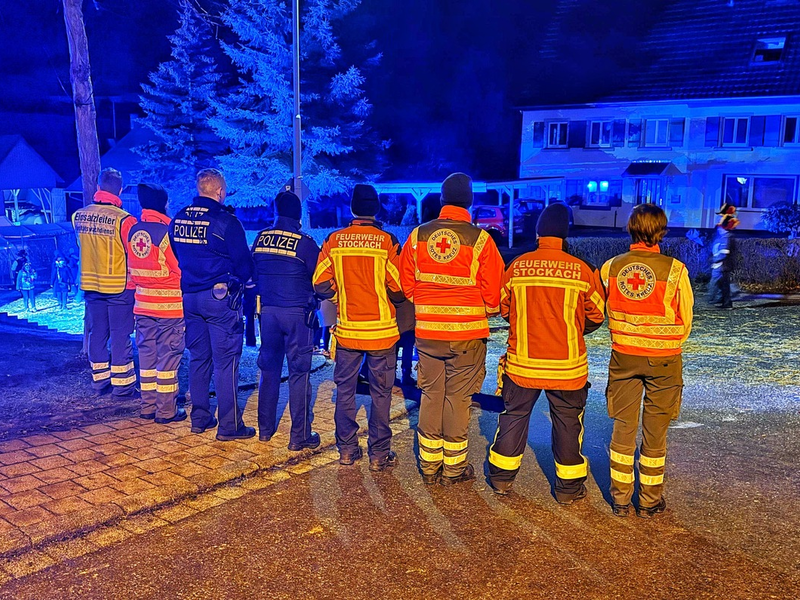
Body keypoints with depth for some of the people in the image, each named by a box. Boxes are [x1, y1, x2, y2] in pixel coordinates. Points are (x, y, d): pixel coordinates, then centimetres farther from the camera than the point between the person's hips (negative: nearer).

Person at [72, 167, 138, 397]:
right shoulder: (124, 220, -17)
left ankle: (100, 381, 23)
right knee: (120, 336, 2)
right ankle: (122, 385, 8)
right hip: (119, 286, -5)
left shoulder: (78, 216, 1)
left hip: (90, 284, 5)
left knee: (97, 333, 13)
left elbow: (85, 246, 11)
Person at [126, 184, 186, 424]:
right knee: (168, 356, 1)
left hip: (142, 304, 6)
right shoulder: (166, 231, -16)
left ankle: (148, 406, 21)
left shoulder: (133, 231, 5)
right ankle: (167, 410, 7)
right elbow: (181, 269, -12)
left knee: (147, 353, 13)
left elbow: (131, 270, 12)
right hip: (169, 305, -6)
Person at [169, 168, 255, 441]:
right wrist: (241, 279, 10)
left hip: (190, 297, 7)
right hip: (221, 298, -6)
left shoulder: (178, 219, 7)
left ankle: (199, 418, 23)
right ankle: (229, 425, 5)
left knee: (198, 358, 15)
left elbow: (175, 256, 15)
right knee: (225, 362, 0)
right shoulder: (225, 220, -13)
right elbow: (244, 262, -10)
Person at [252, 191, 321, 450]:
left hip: (268, 311, 4)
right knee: (299, 373, 2)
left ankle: (265, 429, 25)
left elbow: (253, 273, 13)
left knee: (269, 369, 16)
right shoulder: (305, 243, -10)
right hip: (297, 313, -4)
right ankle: (300, 436, 7)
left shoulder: (260, 238, 3)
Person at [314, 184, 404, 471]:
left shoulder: (333, 240, -3)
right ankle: (379, 454, 15)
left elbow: (321, 285, -4)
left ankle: (347, 450, 23)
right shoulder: (387, 241, -11)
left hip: (347, 329, 2)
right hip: (381, 330, -2)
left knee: (345, 389, 15)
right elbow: (398, 290, -12)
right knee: (380, 393, 8)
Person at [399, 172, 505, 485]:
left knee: (430, 395, 14)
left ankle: (429, 466, 24)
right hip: (468, 333, -3)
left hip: (427, 331, 3)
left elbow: (406, 284, 6)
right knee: (457, 398, 8)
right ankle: (454, 468, 20)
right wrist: (487, 313, 14)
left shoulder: (418, 235, 0)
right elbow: (493, 292, -7)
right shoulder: (479, 239, -10)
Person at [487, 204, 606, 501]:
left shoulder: (516, 267, -7)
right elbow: (596, 315, 0)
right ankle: (568, 486, 24)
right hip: (567, 365, -1)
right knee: (567, 422, 14)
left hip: (522, 362, 2)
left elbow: (504, 309, 5)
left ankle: (502, 476, 28)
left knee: (514, 415, 17)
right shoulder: (582, 270, -10)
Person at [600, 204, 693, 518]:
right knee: (654, 432, 10)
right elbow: (686, 320, -2)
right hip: (663, 361, -2)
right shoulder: (674, 270, -12)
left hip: (623, 356, 2)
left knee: (623, 428, 12)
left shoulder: (611, 267, -6)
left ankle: (621, 498, 20)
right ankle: (650, 501, 21)